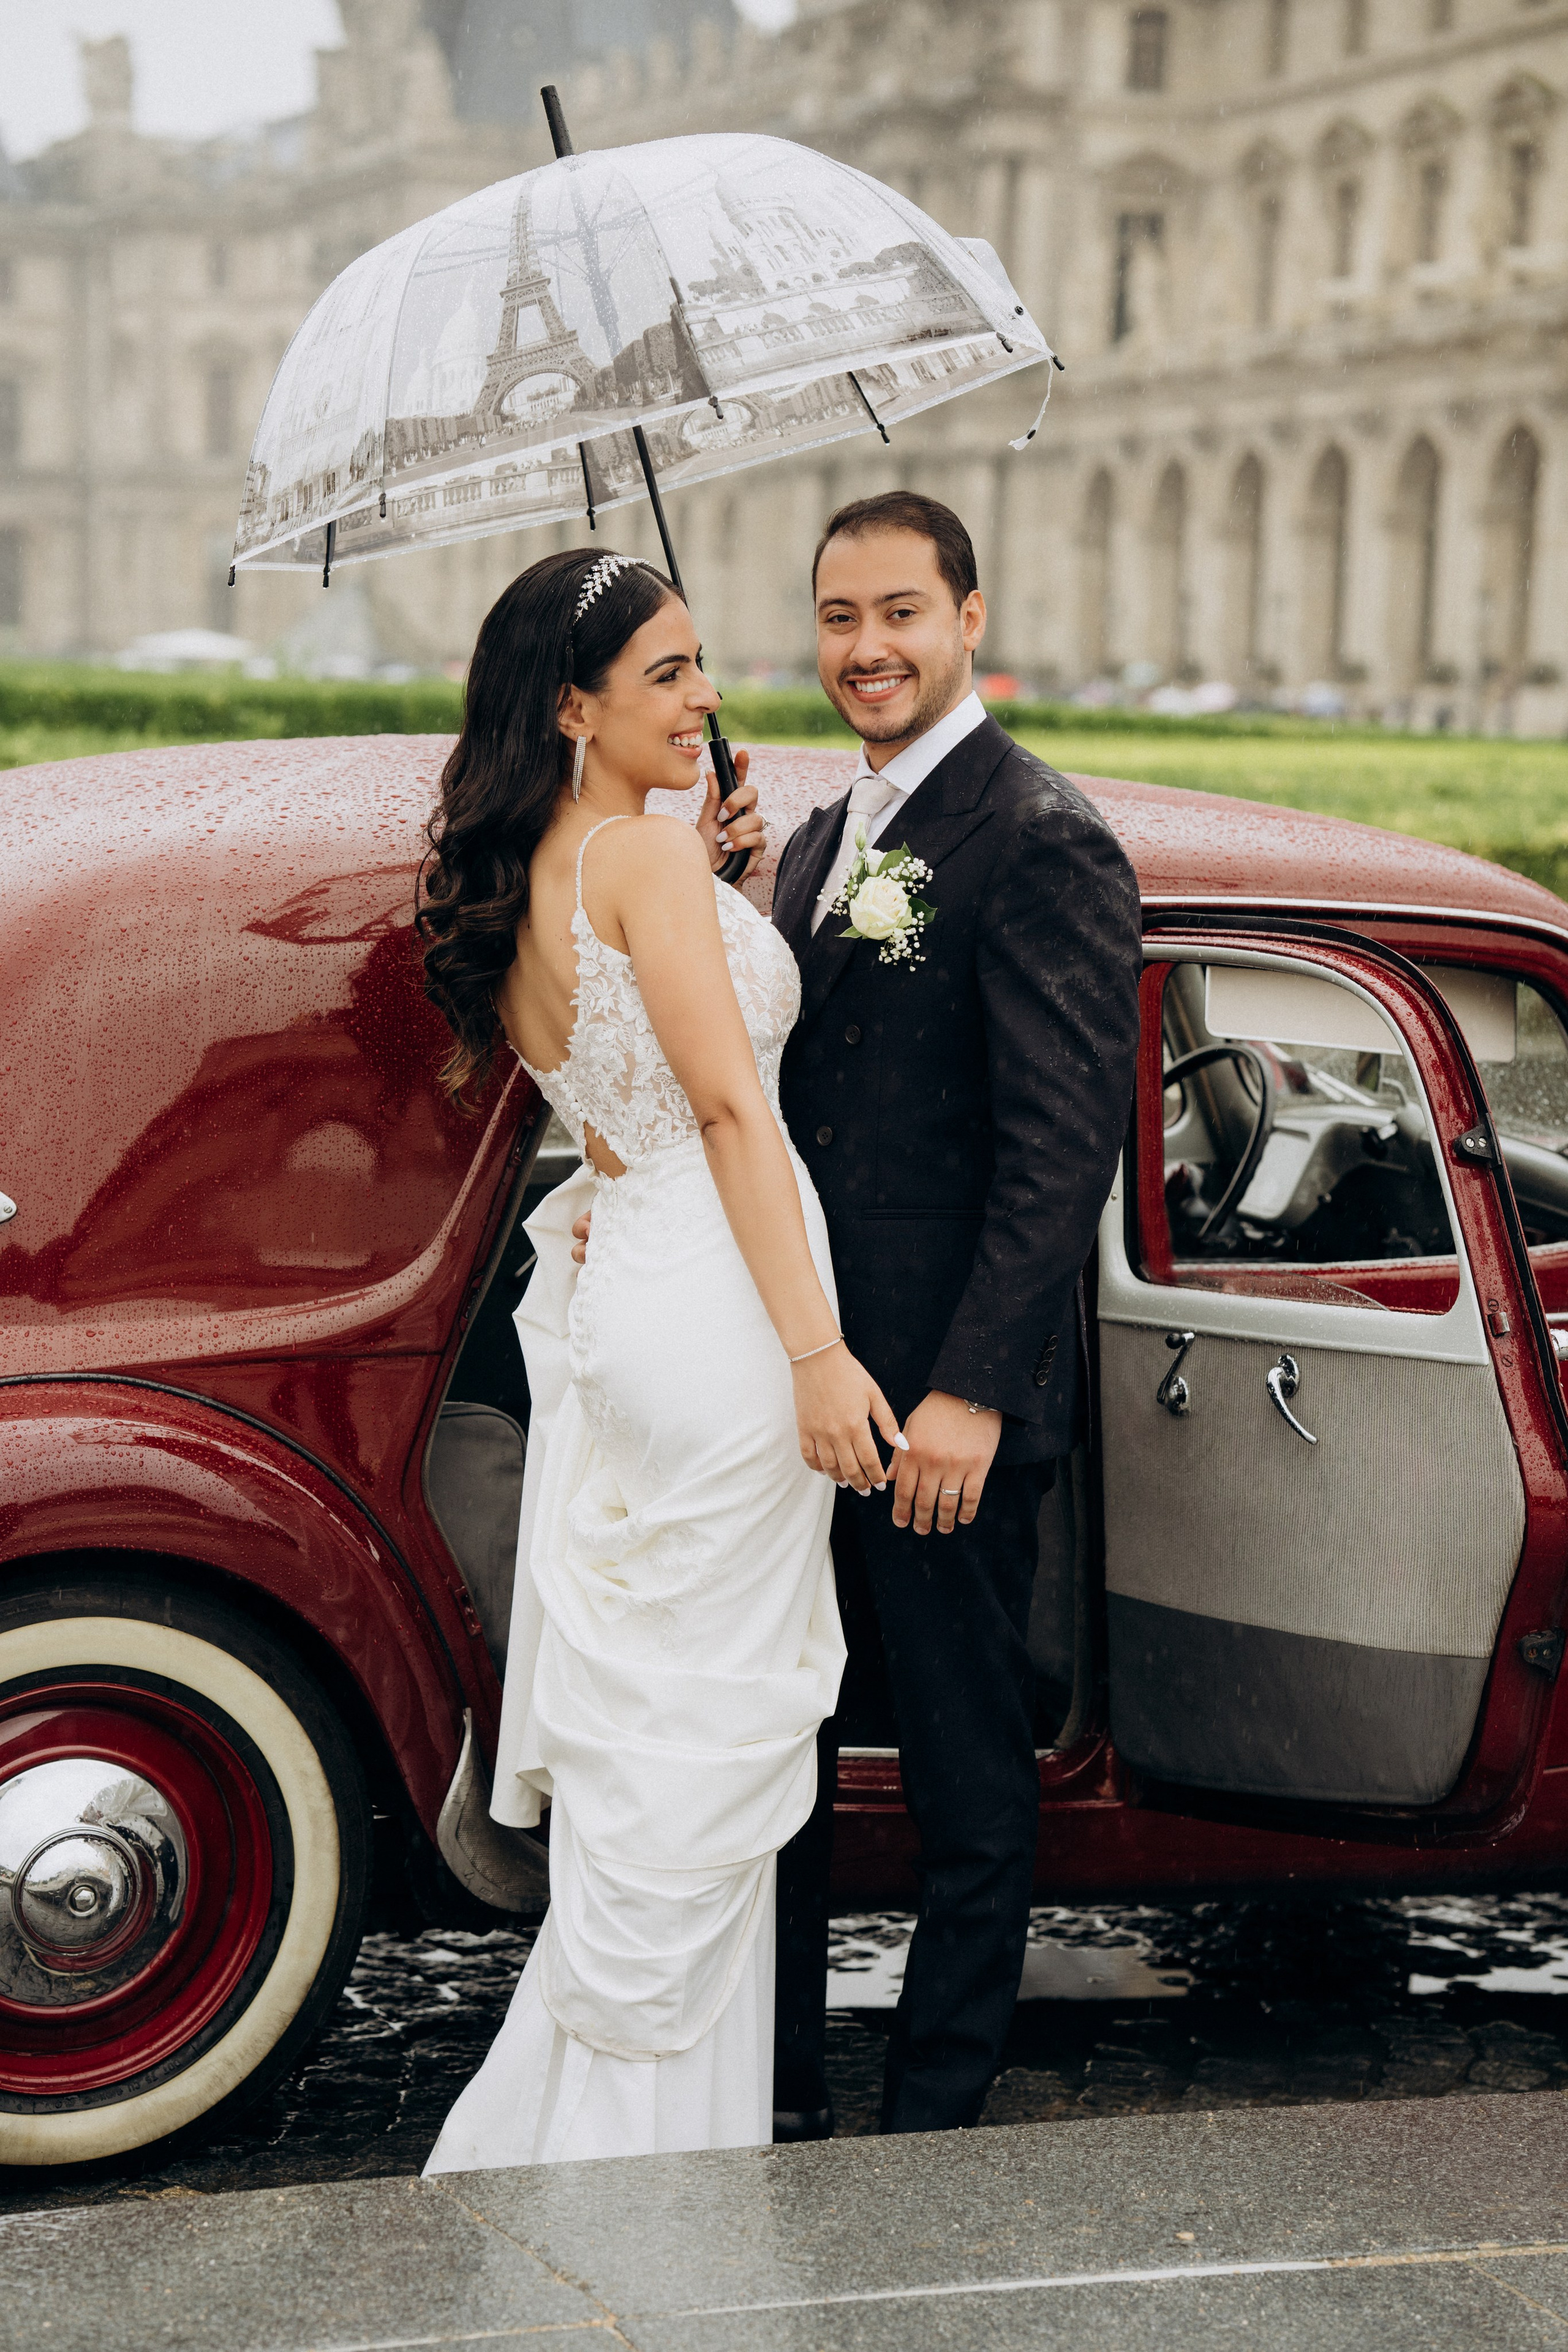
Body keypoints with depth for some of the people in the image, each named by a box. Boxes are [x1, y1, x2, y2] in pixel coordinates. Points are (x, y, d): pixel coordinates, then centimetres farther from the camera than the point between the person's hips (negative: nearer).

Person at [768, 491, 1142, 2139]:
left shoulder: (1043, 842, -12)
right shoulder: (818, 846, 15)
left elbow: (1065, 1144, -18)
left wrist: (969, 1393, -23)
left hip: (943, 1409, -8)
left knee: (966, 1770, 5)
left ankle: (932, 2123, 17)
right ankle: (775, 2096, 30)